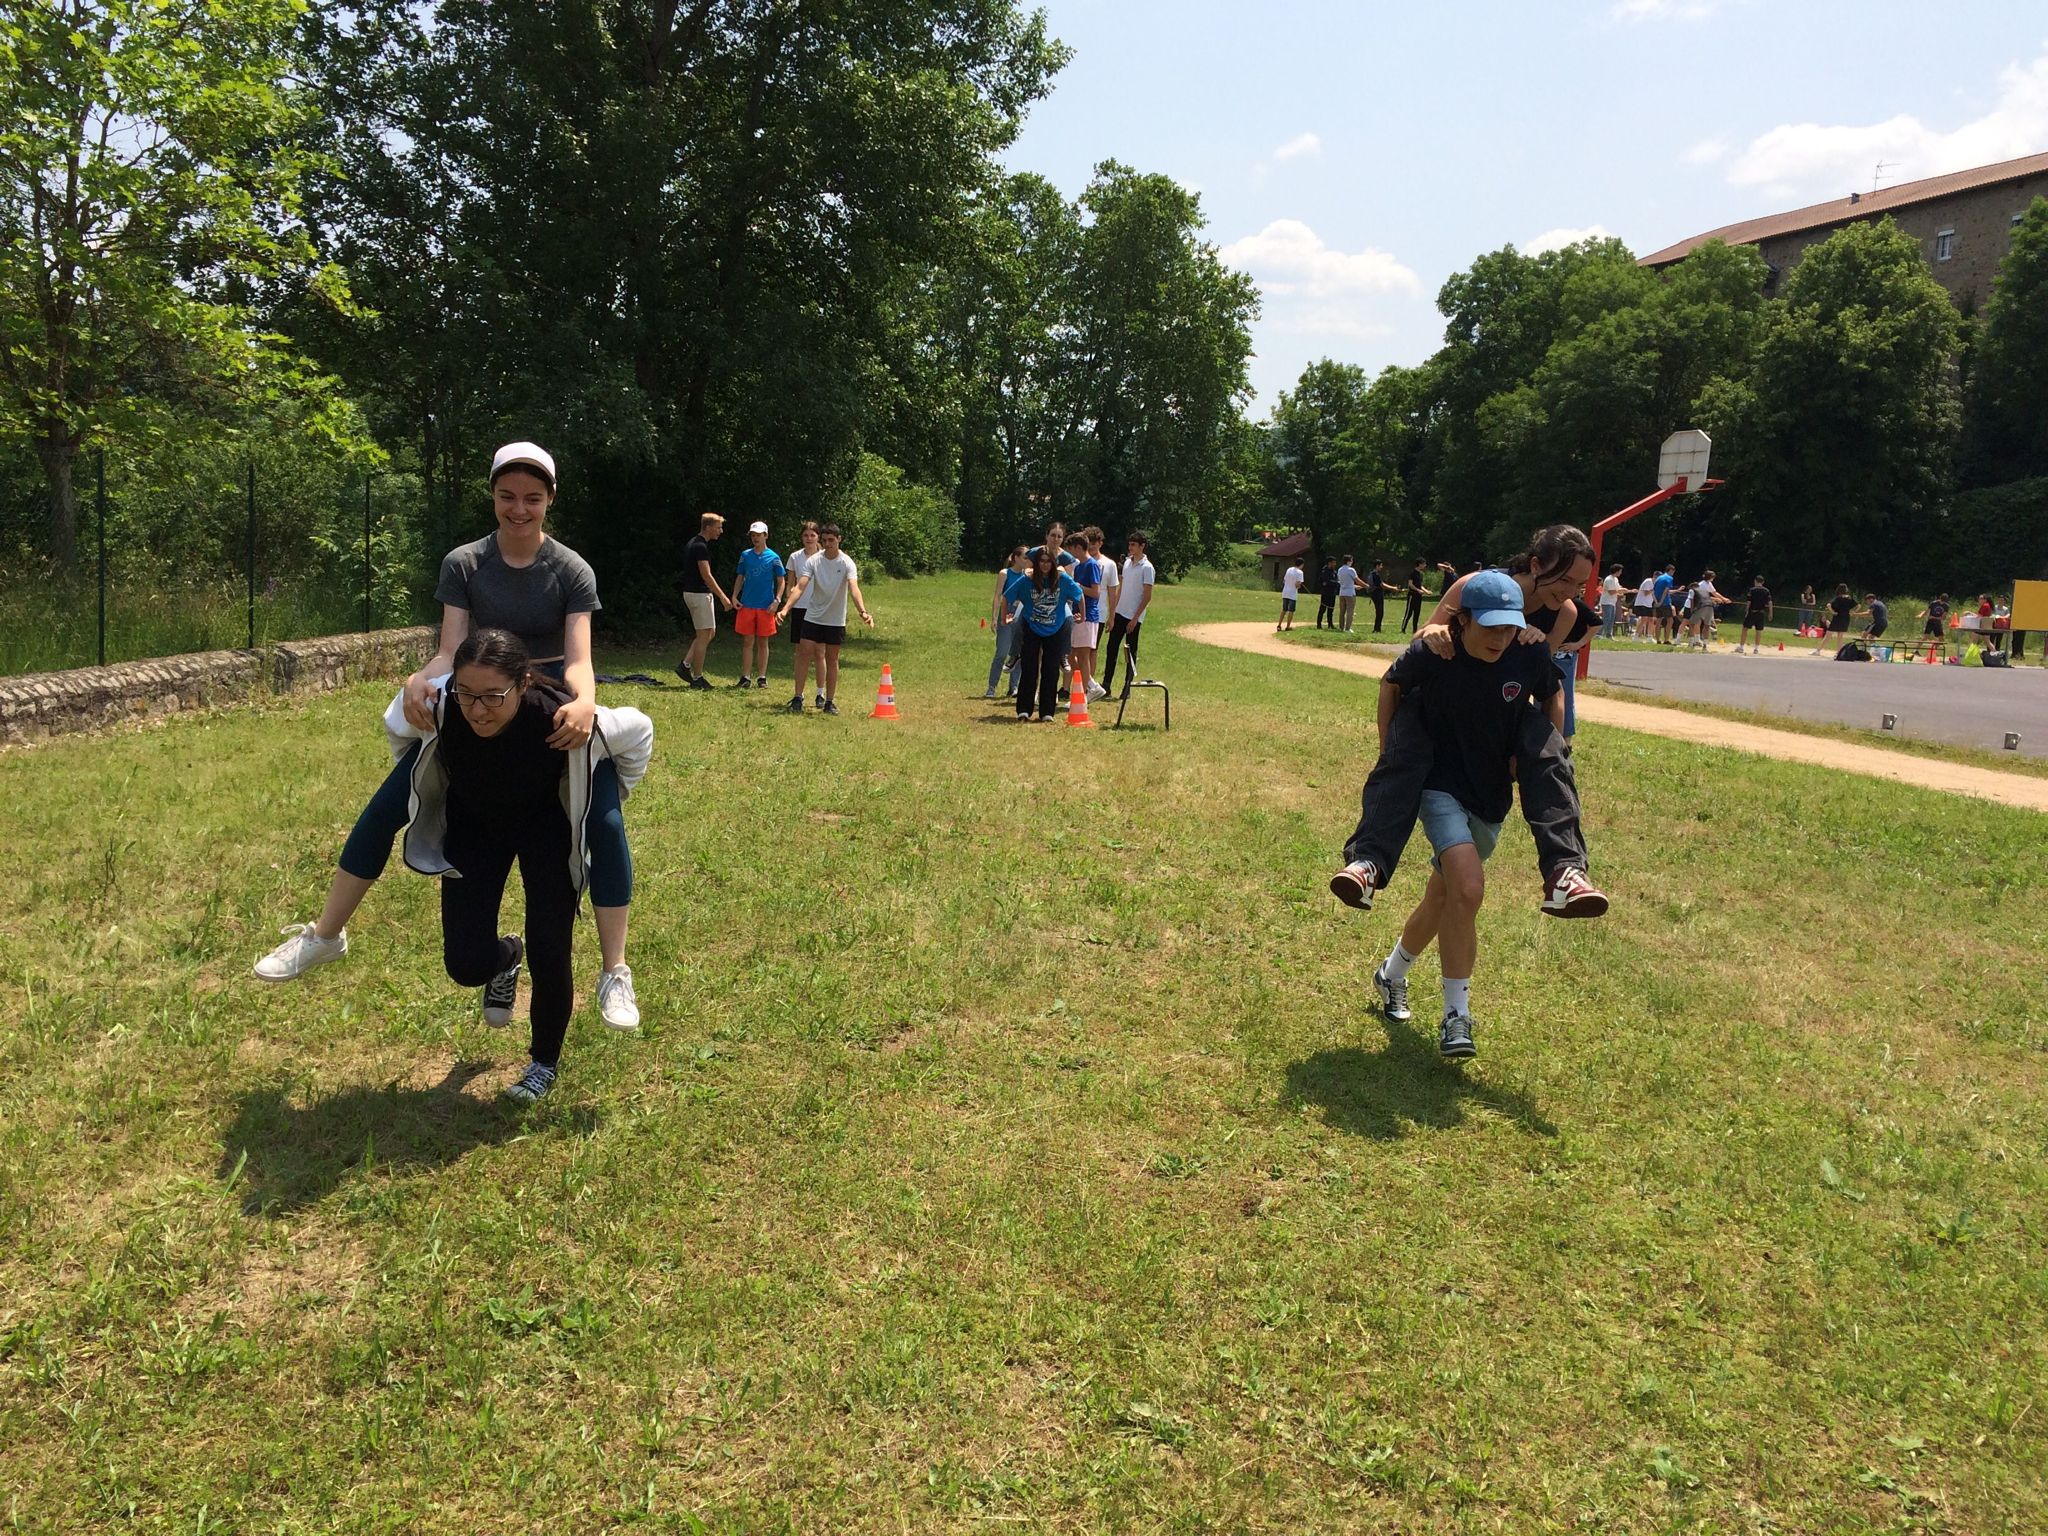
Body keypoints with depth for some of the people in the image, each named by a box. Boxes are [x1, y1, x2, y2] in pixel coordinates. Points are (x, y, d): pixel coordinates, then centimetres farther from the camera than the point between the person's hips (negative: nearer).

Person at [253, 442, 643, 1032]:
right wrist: (422, 679, -36)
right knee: (384, 810, -6)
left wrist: (584, 703, -44)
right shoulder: (463, 564, -5)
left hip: (555, 711, -2)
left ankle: (615, 975, -14)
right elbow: (452, 653, -12)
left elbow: (577, 660, -20)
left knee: (605, 824, -24)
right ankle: (324, 936, 14)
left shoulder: (572, 570, -10)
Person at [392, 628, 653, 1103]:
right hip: (472, 826, 2)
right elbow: (396, 727, -6)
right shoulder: (436, 707, -34)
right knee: (466, 965, -6)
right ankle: (505, 957, 34)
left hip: (548, 827, -2)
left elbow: (639, 730, -16)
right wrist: (419, 789, 5)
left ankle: (545, 1063, 26)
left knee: (548, 957, -3)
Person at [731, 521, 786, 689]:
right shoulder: (745, 555, 6)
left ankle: (762, 678, 12)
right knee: (747, 642, 3)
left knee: (763, 643, 6)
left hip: (766, 606, -2)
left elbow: (781, 581, 3)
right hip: (747, 605, 2)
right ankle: (745, 678, 6)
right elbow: (740, 578, 14)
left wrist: (777, 601, -8)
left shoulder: (773, 557, -1)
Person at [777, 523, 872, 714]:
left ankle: (829, 702, 14)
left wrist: (863, 612, -42)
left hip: (836, 620, -1)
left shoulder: (847, 563, -11)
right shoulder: (814, 560, -7)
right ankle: (798, 699, 3)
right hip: (813, 617, 1)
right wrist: (786, 608, -27)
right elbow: (800, 587, -13)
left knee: (831, 660, 5)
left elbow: (853, 589, -25)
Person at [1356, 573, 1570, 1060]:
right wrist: (1388, 751, 4)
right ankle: (1456, 1015, -11)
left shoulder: (1529, 659, -12)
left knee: (1443, 896, 16)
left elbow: (1553, 693, 11)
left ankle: (1392, 975, 43)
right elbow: (1392, 685, 3)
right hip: (1442, 786, -4)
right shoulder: (1430, 654, -19)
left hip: (1493, 795, 4)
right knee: (1468, 889, -24)